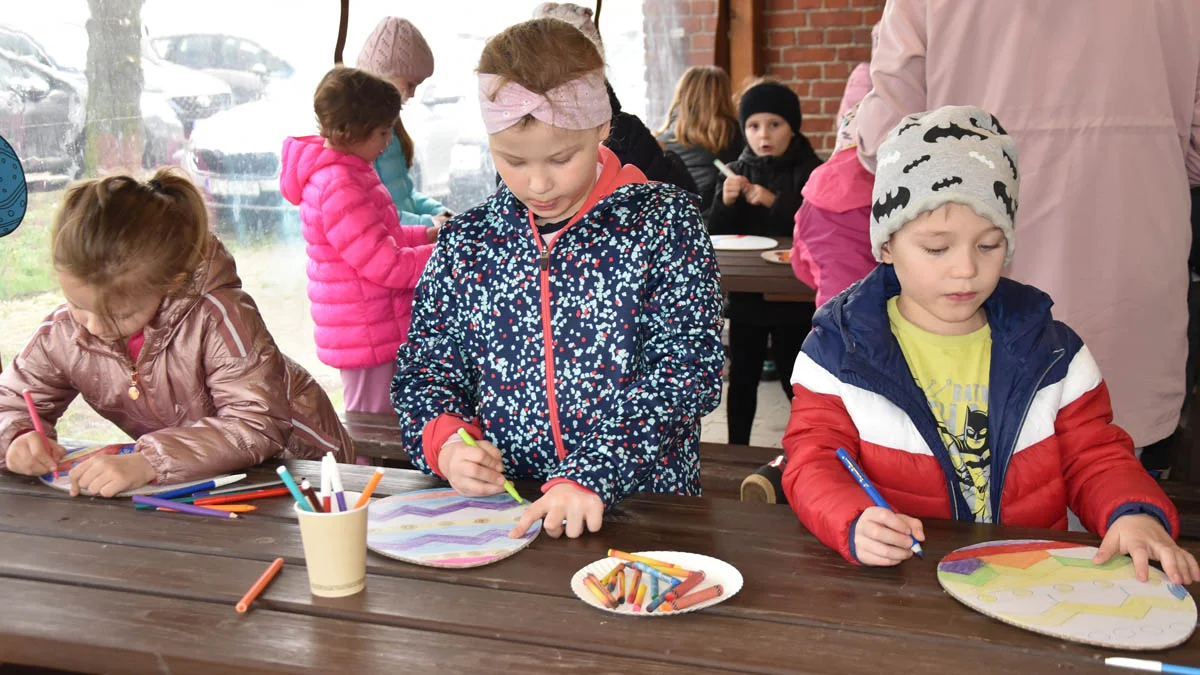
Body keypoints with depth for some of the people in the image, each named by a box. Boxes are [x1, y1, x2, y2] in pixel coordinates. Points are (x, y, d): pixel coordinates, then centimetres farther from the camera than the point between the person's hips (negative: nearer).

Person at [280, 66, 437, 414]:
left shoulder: (348, 171, 10)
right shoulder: (339, 189, -24)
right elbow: (386, 265, -25)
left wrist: (428, 234, 8)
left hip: (375, 329, 11)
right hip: (365, 335, -11)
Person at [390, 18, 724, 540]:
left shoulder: (664, 222, 0)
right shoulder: (467, 238, 9)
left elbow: (688, 369, -7)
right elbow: (424, 365, 14)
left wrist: (593, 475, -19)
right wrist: (446, 442, -8)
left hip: (642, 503, -2)